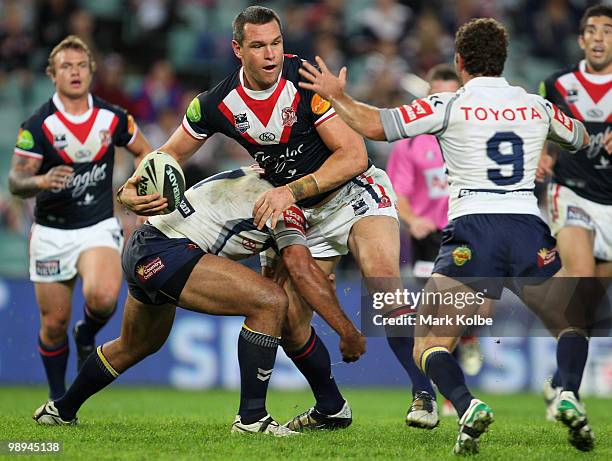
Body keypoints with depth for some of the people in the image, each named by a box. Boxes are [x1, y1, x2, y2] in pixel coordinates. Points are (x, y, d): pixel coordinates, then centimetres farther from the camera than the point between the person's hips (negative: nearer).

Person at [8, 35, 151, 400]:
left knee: (103, 296, -28)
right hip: (51, 233, 0)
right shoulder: (38, 125, -11)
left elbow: (144, 152, 15)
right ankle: (58, 399, 25)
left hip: (99, 228, 0)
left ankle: (87, 336, 7)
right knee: (54, 324, 3)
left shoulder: (112, 118, -2)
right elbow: (15, 181, -16)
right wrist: (41, 182, -37)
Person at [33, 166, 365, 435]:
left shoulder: (254, 179, 16)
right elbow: (304, 273, -17)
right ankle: (250, 418, -14)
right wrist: (349, 333, -16)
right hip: (163, 252, -11)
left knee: (135, 346, 35)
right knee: (270, 303, -19)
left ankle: (61, 410, 55)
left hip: (141, 252, 11)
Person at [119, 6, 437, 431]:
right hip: (303, 216, 5)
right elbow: (169, 156, 5)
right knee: (288, 320, -2)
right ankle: (332, 408, 22)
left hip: (354, 192, -5)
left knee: (382, 276, -31)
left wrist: (290, 192, -28)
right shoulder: (218, 104, -9)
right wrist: (133, 193, -14)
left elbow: (354, 155, -22)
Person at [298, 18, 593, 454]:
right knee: (573, 324, 19)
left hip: (471, 230, -2)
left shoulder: (449, 106, 2)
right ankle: (568, 395, -11)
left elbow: (376, 126, -4)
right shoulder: (537, 106, 14)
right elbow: (582, 139, 34)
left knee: (429, 346, 4)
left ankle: (467, 405, -25)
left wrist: (338, 95, 13)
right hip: (529, 228, 3)